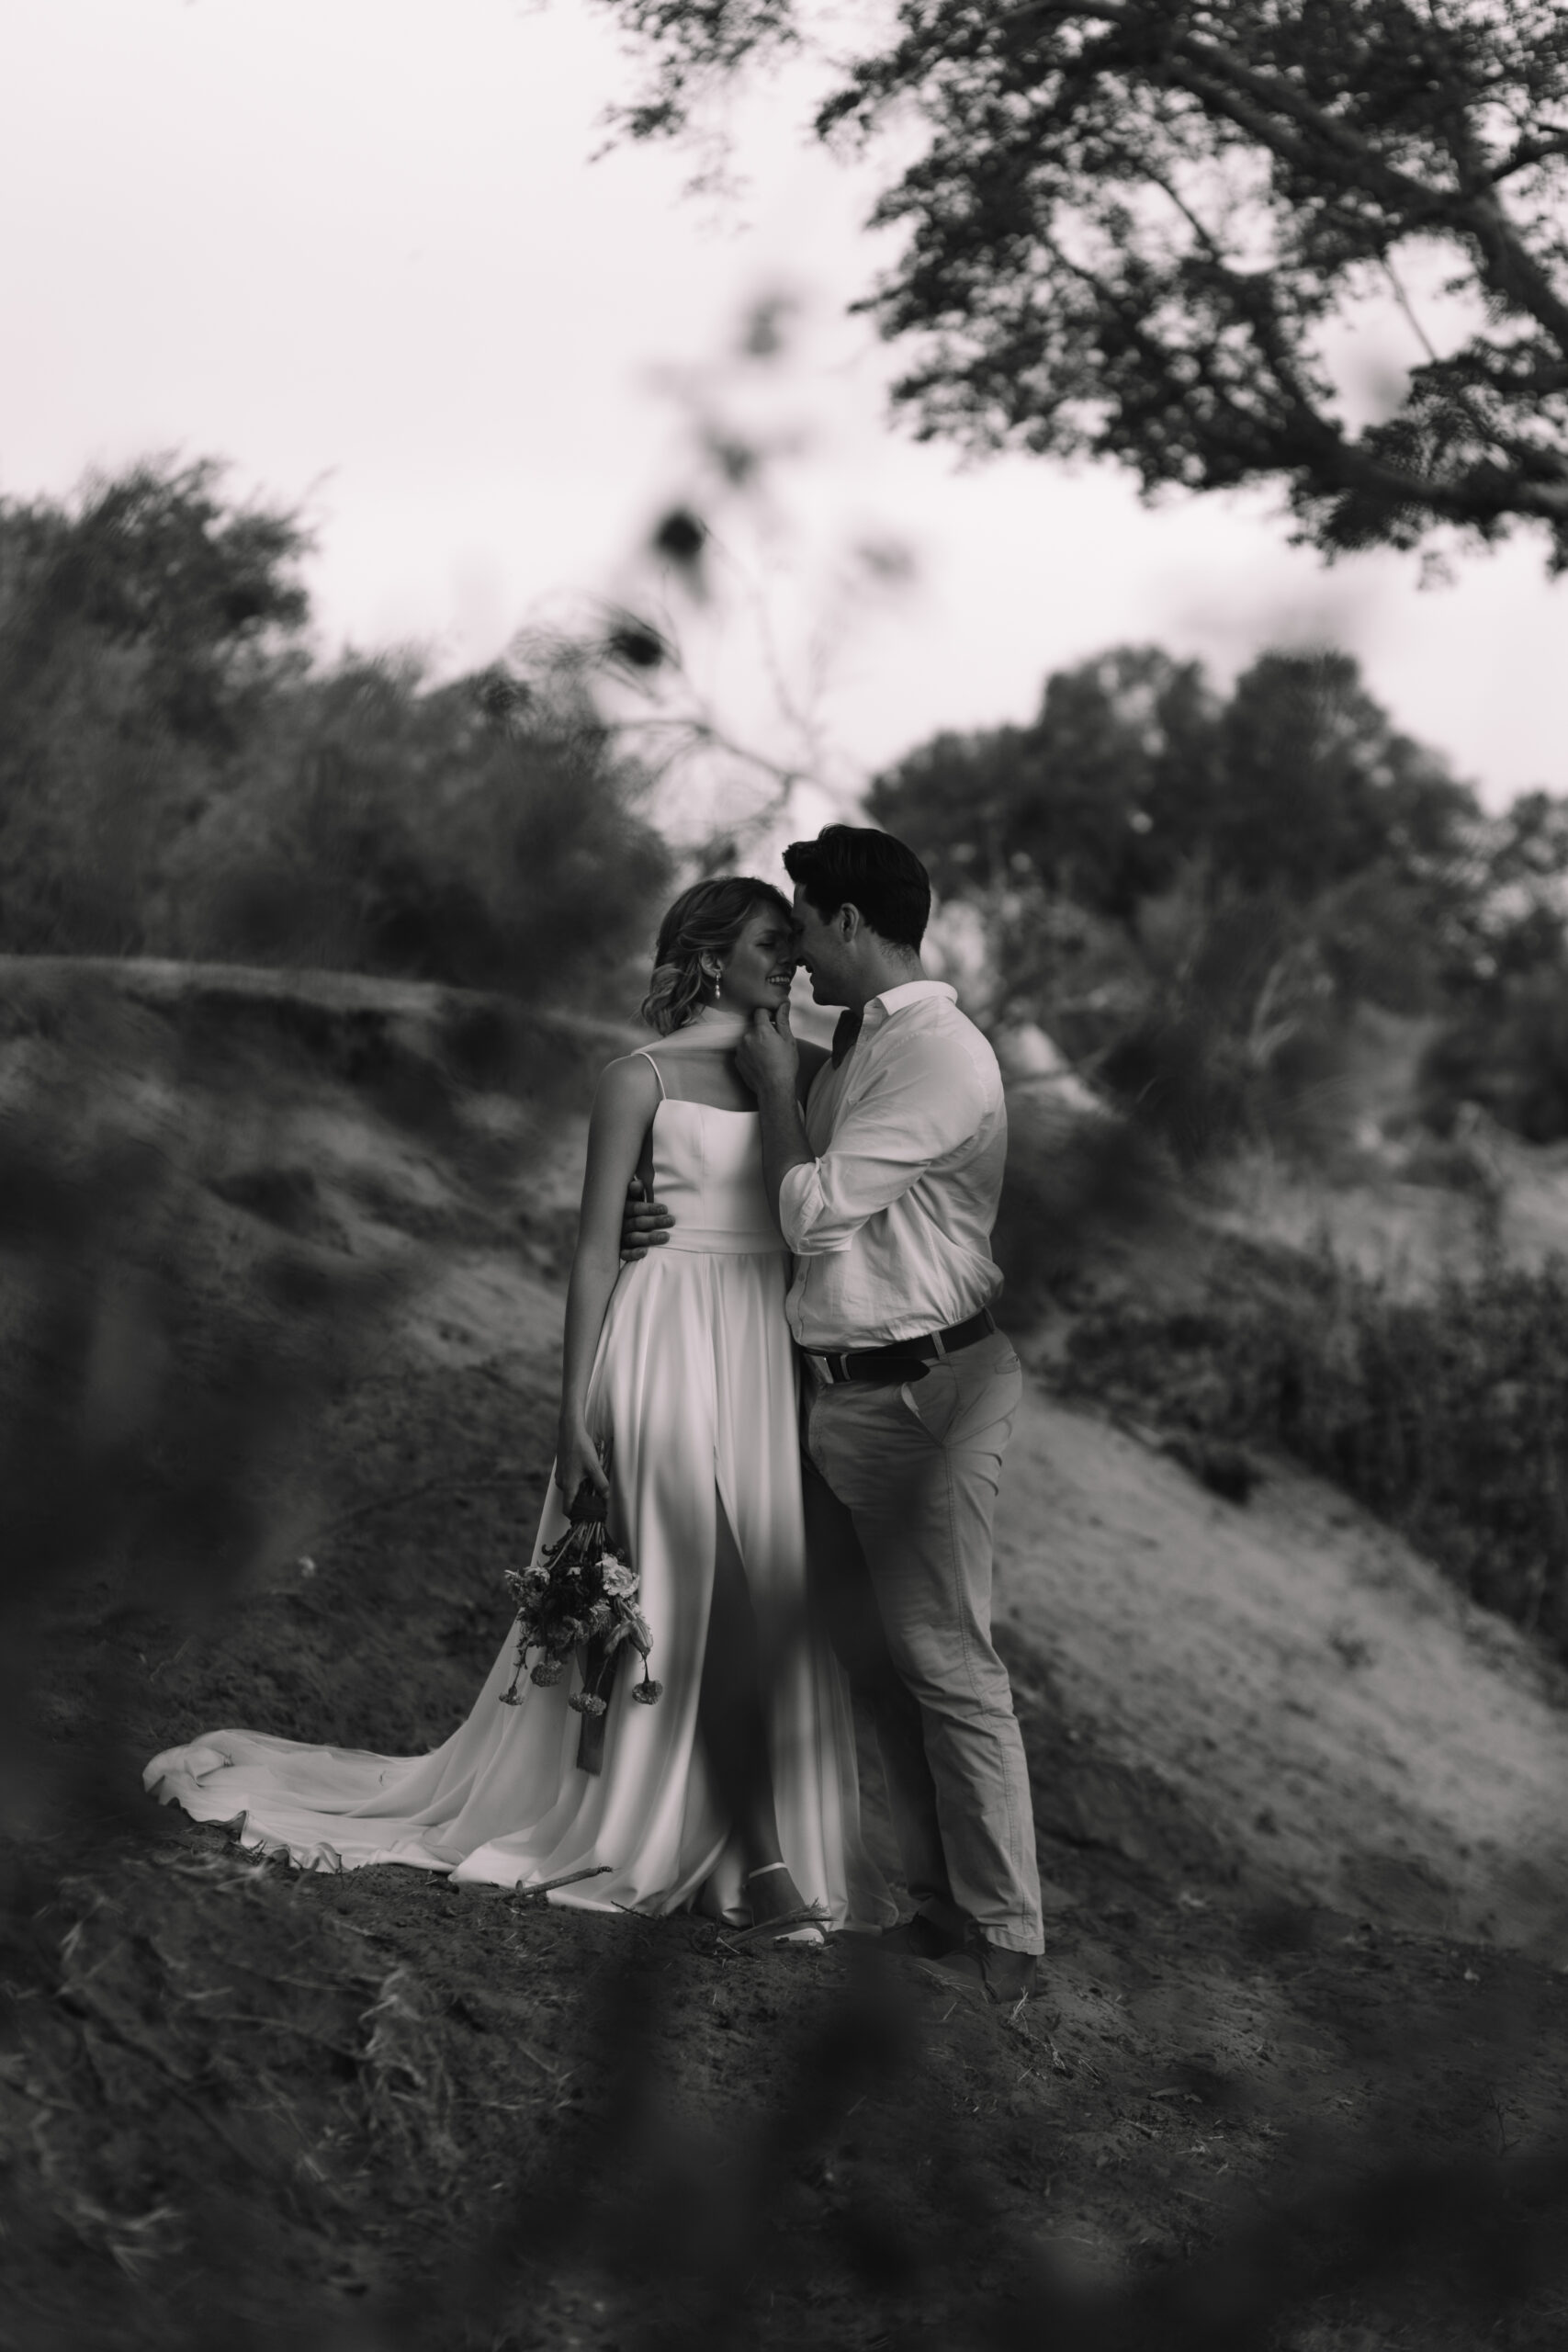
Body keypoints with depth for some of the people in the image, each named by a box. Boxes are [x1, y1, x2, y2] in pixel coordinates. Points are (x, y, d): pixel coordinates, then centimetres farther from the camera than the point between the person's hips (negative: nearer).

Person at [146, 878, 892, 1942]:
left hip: (767, 1362, 5)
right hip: (668, 1345, -5)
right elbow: (598, 1249, -5)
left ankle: (768, 1859, 12)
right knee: (662, 1594, 0)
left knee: (768, 1605, 5)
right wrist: (575, 1409, -9)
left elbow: (803, 1234, 14)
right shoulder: (643, 1078, -4)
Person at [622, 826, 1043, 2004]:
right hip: (839, 1388, 9)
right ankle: (941, 1901, 24)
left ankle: (1003, 1942, 3)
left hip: (927, 1392, -9)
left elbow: (811, 1209, -18)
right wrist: (667, 1213, 2)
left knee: (945, 1661, -5)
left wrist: (777, 1080, -5)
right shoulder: (848, 1051, 11)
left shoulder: (941, 1056, -16)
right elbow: (800, 1204, 20)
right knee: (874, 1656, 13)